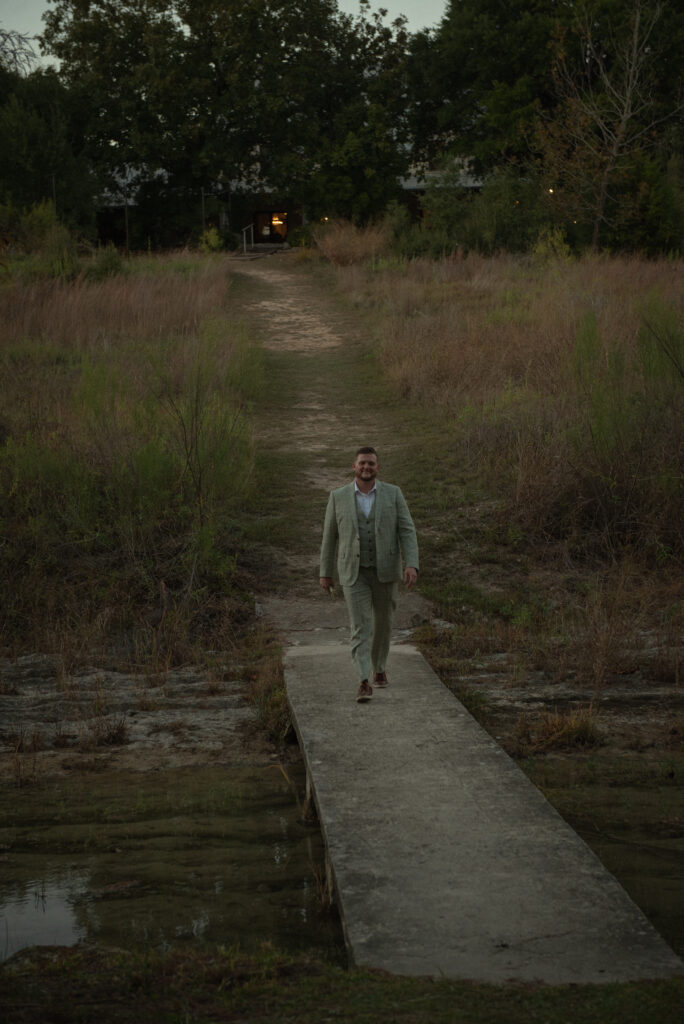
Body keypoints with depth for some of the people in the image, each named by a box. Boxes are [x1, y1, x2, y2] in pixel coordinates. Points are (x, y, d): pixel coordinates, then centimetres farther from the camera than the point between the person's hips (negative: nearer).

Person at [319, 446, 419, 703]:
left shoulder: (393, 493, -4)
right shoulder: (339, 496, -3)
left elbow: (407, 532, -7)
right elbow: (329, 535, 5)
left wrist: (412, 565, -20)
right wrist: (325, 572, 7)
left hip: (385, 571, 1)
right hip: (354, 573, -1)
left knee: (383, 623, 16)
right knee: (360, 626, -11)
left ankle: (378, 668, 40)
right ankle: (364, 684, -15)